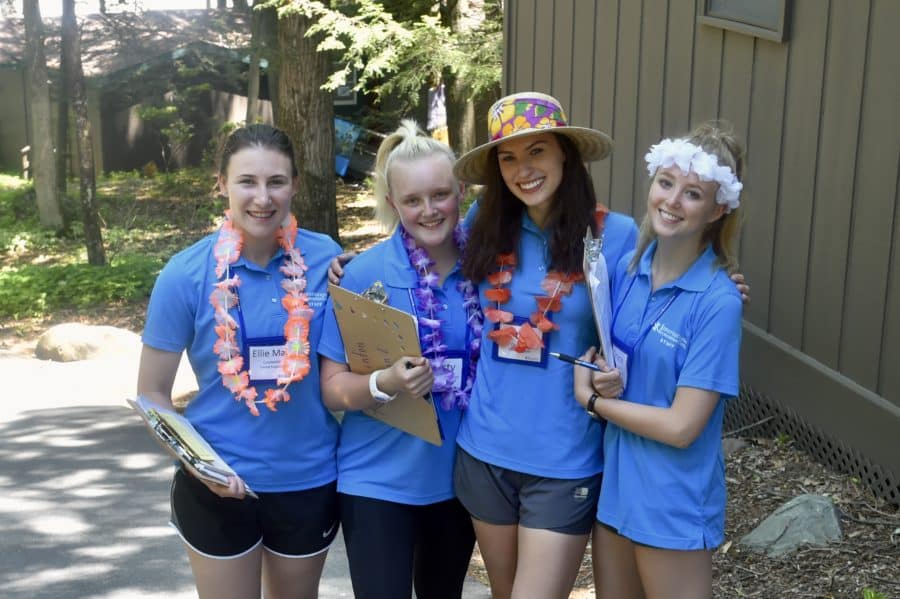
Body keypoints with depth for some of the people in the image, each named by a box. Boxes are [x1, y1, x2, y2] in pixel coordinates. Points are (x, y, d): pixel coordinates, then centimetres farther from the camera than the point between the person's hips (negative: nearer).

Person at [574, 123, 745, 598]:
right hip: (614, 484, 6)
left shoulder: (717, 302, -19)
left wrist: (589, 399, -12)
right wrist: (601, 378, -11)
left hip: (673, 504, -6)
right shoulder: (627, 268, -1)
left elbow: (681, 426, -22)